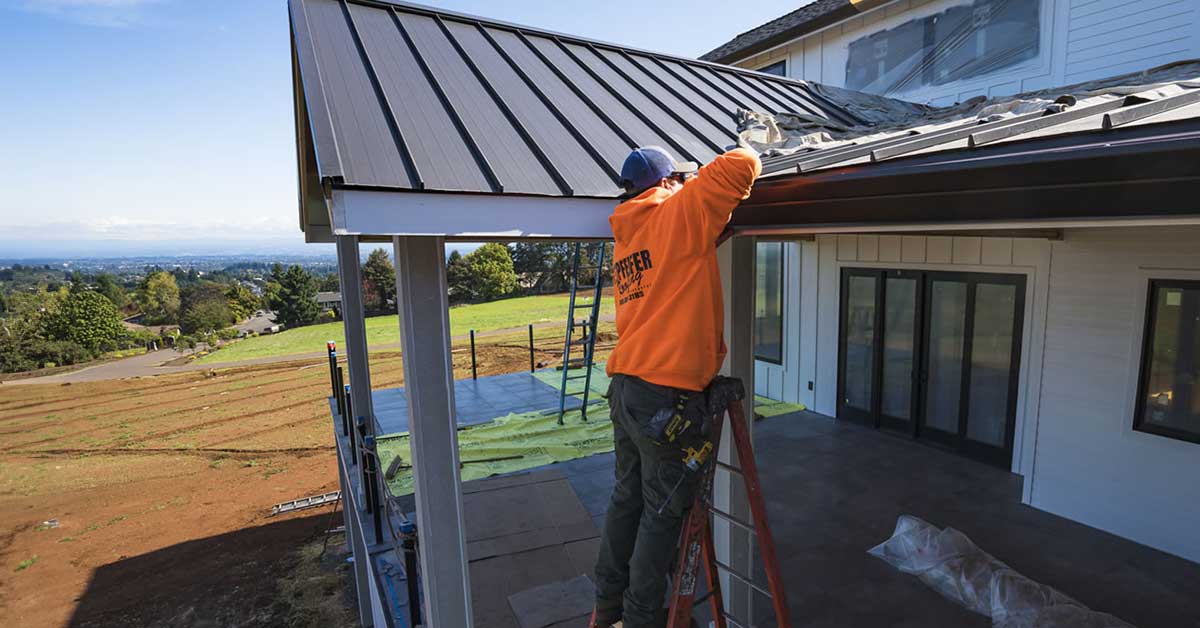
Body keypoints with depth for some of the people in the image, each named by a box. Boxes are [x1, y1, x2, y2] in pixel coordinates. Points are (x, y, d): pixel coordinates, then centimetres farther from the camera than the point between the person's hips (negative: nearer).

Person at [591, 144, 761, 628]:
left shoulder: (625, 237, 16)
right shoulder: (678, 211, -5)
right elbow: (741, 166, -11)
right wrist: (744, 153, 11)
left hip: (624, 386, 8)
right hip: (666, 391, -8)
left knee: (628, 497, 19)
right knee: (664, 510, 6)